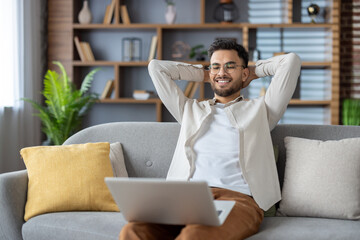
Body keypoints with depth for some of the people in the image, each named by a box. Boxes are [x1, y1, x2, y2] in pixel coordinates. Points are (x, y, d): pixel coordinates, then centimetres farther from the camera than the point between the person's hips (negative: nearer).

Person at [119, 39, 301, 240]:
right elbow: (156, 67, 34)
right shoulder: (191, 110, 32)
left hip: (238, 199, -2)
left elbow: (291, 61, 18)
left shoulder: (259, 110, 24)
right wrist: (205, 75, 38)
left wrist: (255, 72, 33)